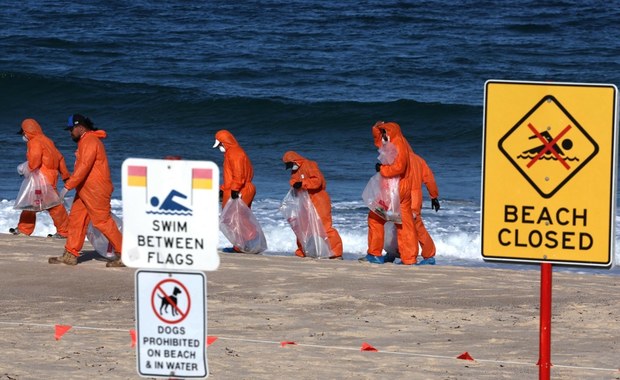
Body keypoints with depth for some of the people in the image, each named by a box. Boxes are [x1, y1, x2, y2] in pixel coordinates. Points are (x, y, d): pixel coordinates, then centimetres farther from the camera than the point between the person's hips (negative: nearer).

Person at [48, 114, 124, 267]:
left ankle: (123, 255, -3)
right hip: (84, 190, 11)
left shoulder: (90, 142, -16)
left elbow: (83, 167, -24)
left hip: (95, 191, -11)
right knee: (76, 219, 8)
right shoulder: (85, 141, 18)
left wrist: (68, 186, -25)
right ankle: (70, 255, 11)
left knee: (103, 222, -8)